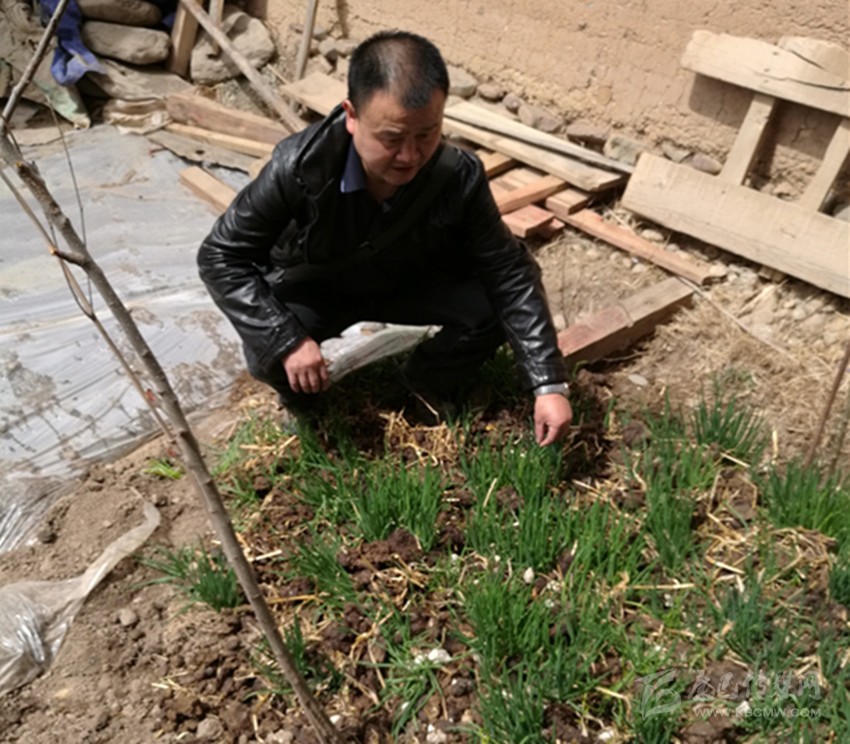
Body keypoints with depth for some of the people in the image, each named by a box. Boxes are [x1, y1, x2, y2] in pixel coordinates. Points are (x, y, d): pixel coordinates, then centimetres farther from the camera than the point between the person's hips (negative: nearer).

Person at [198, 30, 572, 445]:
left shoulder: (459, 177, -29)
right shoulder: (300, 167, -35)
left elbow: (510, 273, -22)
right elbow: (220, 256, -25)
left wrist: (549, 383, -28)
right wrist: (287, 340, -37)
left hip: (407, 286, 2)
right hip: (310, 292, -2)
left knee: (497, 306, -20)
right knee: (270, 357, -31)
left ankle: (427, 384, 10)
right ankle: (302, 397, 8)